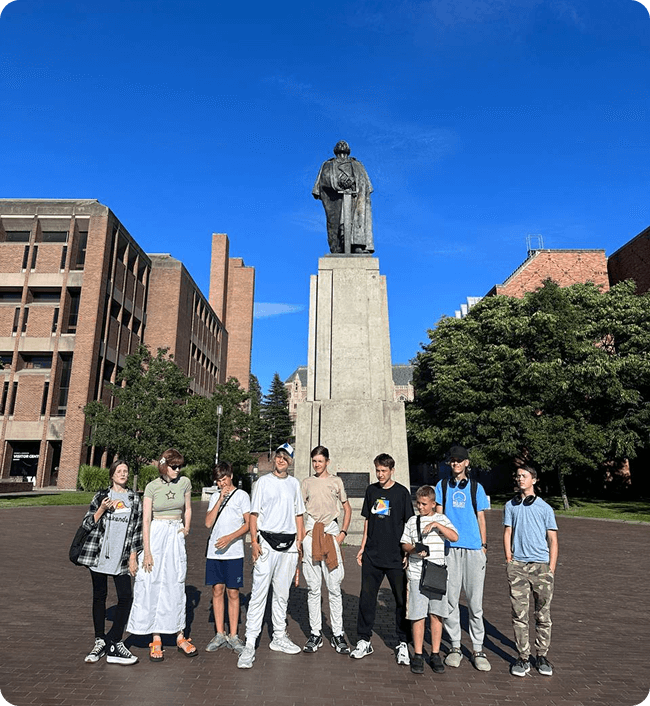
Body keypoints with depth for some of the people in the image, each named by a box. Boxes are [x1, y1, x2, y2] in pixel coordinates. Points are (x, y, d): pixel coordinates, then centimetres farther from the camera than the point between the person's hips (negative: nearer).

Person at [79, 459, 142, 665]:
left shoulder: (134, 499, 7)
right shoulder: (101, 496, 5)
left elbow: (137, 528, 8)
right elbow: (87, 524, 3)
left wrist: (133, 555, 3)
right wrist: (102, 509, -14)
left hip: (122, 556, 1)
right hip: (98, 554, 0)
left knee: (126, 597, -6)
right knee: (99, 596, 9)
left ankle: (113, 642, 6)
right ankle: (100, 641, 22)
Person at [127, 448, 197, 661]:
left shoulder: (185, 482, 2)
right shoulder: (152, 486, -5)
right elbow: (146, 519, -7)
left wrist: (186, 528, -1)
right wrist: (147, 551, -11)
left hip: (176, 536, 2)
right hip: (155, 535, -2)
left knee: (176, 585, 6)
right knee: (152, 585, 1)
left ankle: (180, 637, 16)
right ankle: (156, 640, 12)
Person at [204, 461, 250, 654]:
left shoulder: (241, 495, 0)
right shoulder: (215, 497, 13)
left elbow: (248, 524, -4)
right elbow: (208, 523, 2)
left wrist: (230, 537, -17)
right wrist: (220, 499, -5)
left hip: (234, 552, -4)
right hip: (214, 551, 4)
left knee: (233, 592, 1)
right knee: (217, 590, 8)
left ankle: (233, 636, 12)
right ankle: (220, 634, 20)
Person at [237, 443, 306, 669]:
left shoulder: (294, 484, 11)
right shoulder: (263, 482, 0)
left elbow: (298, 514, 16)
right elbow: (254, 513, -2)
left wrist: (299, 541, 9)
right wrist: (254, 541, -10)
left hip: (289, 544, 4)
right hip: (267, 542, -4)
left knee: (282, 593, 13)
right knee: (259, 593, -7)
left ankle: (279, 637, 26)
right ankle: (250, 643, -2)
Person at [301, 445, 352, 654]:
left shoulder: (336, 481, 8)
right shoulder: (307, 482, 12)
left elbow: (347, 508, 13)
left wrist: (343, 532, 2)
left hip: (331, 534, -1)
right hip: (310, 534, 1)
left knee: (334, 588, 0)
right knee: (313, 588, 5)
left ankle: (337, 634, 8)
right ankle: (315, 634, 14)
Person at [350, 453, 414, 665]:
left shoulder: (401, 492, -3)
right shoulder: (371, 490, 8)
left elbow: (410, 524, -1)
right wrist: (362, 548, 13)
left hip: (396, 556, -3)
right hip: (372, 555, 3)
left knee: (402, 599, 5)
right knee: (367, 598, 7)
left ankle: (403, 644, 20)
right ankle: (364, 641, 21)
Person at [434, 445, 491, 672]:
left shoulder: (476, 487, 9)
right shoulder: (443, 485, 8)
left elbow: (481, 519, 11)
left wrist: (484, 546, 5)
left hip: (473, 548, 0)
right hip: (449, 547, 0)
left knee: (475, 601, 2)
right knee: (450, 599, 4)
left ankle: (477, 649, 14)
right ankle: (455, 647, 18)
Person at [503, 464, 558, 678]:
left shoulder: (545, 508, 3)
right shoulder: (511, 506, 9)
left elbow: (553, 540, 4)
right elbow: (507, 533, 11)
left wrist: (551, 569, -1)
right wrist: (509, 560, 3)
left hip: (541, 565, -1)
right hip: (517, 565, 1)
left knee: (543, 615, 7)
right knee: (519, 614, 3)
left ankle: (542, 656, 22)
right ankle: (522, 658, 14)